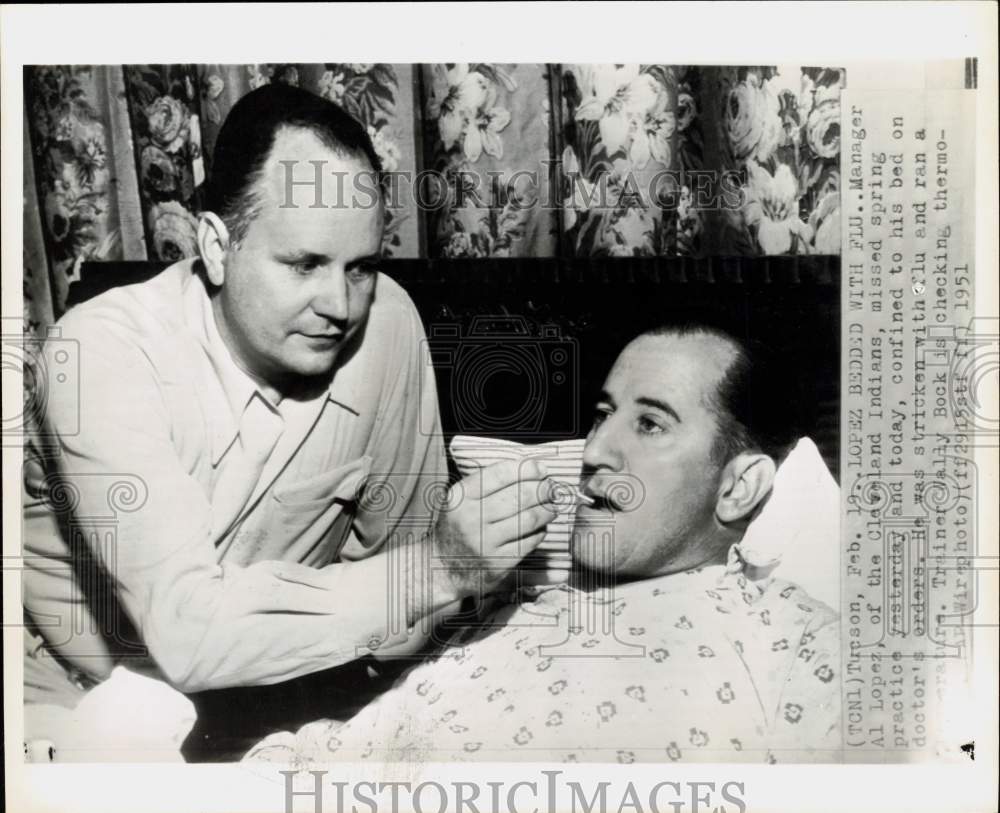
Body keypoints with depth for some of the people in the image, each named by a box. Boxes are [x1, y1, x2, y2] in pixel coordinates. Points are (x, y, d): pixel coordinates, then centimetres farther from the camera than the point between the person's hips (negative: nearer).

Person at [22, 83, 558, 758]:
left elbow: (394, 550, -2)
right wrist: (439, 568, -38)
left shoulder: (387, 321, -16)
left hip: (269, 683, 3)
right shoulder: (103, 351, -25)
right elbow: (188, 633, -35)